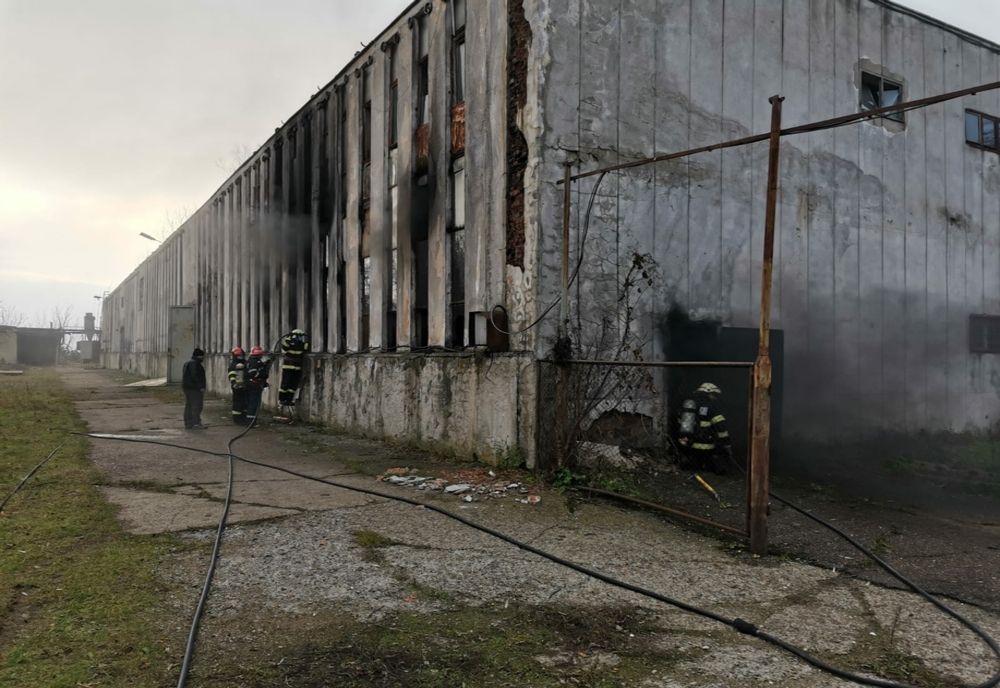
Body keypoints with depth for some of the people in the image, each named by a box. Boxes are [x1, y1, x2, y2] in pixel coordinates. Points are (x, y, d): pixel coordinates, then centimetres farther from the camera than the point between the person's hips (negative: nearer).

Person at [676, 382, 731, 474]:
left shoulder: (686, 403, 10)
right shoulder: (711, 406, -10)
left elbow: (680, 424, 17)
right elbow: (721, 428, -14)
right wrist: (728, 447, -6)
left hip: (686, 445, 6)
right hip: (704, 448, -6)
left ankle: (688, 460, 5)